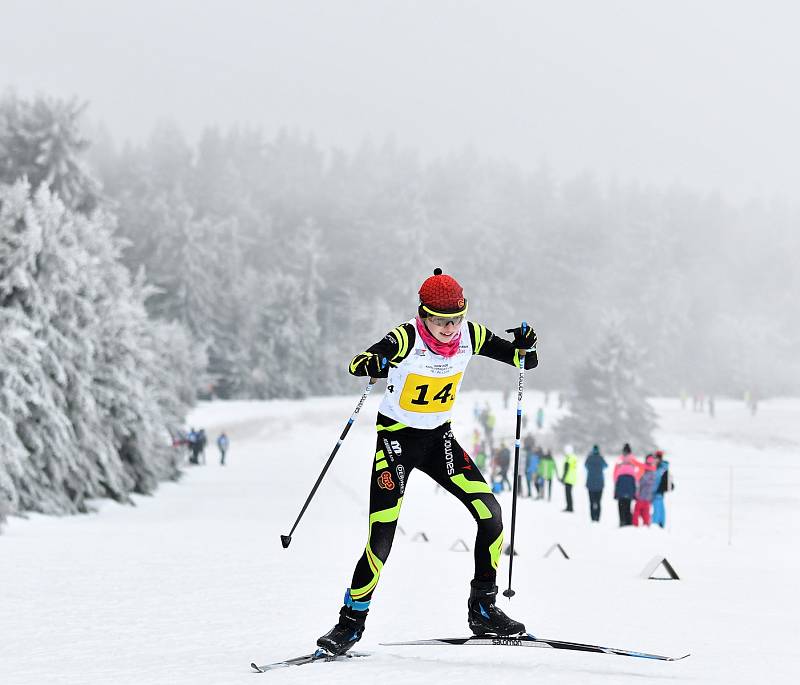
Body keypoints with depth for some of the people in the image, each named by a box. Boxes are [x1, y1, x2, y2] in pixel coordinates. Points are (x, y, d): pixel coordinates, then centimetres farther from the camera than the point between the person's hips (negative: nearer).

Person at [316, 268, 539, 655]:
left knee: (491, 513, -10)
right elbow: (357, 365, -28)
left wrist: (525, 348, -22)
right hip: (396, 438, -4)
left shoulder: (470, 337, -8)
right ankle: (350, 623, 5)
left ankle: (483, 610, 3)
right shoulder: (406, 340, -22)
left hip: (439, 438, 4)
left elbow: (524, 360, 1)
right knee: (382, 538, -12)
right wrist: (373, 365, -51)